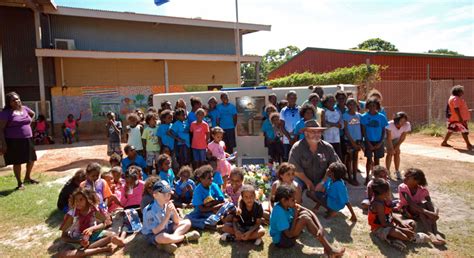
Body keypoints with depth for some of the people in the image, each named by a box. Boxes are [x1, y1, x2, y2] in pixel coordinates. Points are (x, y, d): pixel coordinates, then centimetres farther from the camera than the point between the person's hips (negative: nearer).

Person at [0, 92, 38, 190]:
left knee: (31, 159, 13)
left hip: (27, 139, 6)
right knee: (17, 162, 2)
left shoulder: (24, 108, 7)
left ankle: (27, 177, 37)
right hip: (13, 141, -6)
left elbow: (33, 114, 31)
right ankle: (19, 183, 17)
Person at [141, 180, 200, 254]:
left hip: (166, 229, 8)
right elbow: (156, 231, -28)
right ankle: (186, 237, -14)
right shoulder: (150, 210, -26)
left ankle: (167, 243, -21)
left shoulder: (167, 204, -7)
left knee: (187, 222, -1)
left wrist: (174, 210, -21)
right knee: (162, 237, -42)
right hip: (152, 235, -7)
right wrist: (167, 216, -31)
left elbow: (177, 222, -1)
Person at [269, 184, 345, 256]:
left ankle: (327, 246, -12)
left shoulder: (288, 204, -7)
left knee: (305, 213, -10)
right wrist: (295, 216, -25)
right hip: (280, 240, -8)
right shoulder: (279, 212, -30)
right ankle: (329, 249, -17)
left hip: (287, 232, 8)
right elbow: (290, 234, -26)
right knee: (304, 218, -25)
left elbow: (309, 212, -9)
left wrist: (320, 227, -22)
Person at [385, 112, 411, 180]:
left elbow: (402, 137, -16)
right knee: (390, 153, -12)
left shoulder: (407, 125, -29)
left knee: (397, 153, -4)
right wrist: (391, 149, -25)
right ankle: (387, 172, -2)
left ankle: (397, 172, 7)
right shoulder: (390, 124, -38)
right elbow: (389, 138, -29)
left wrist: (396, 147, -15)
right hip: (387, 138, -3)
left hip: (396, 138, 3)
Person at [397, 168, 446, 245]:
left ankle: (435, 232, -38)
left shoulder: (423, 189, -14)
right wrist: (426, 212, -45)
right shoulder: (402, 187, -23)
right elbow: (410, 203, -33)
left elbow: (430, 202, -25)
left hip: (419, 213, 3)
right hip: (406, 210, -3)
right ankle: (430, 233, -44)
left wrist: (435, 213, -46)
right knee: (421, 206, -32)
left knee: (427, 204, -28)